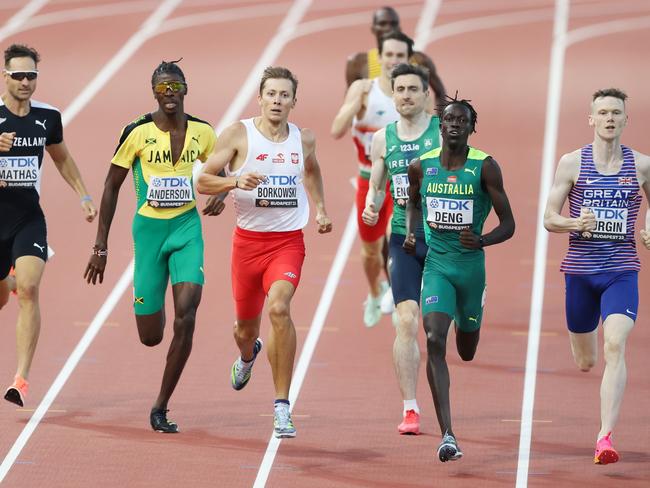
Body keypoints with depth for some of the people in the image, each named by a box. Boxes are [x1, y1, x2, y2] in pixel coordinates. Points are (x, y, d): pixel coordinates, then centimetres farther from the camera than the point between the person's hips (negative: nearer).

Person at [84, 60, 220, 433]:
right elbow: (112, 186, -1)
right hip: (149, 230, -1)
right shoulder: (138, 133, -8)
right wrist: (101, 246, -2)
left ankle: (161, 407, -6)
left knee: (186, 313, -19)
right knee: (150, 337, 2)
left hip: (188, 227, 1)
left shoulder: (202, 132, 0)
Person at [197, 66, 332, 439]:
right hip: (248, 240, 0)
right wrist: (235, 181, -23)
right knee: (246, 323, 15)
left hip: (289, 241, 0)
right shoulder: (238, 135, -6)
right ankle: (248, 354, 58)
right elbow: (203, 182, -5)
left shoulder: (304, 139, 3)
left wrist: (320, 208, 17)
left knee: (279, 307, -27)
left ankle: (282, 405, -22)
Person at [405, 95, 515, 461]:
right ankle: (447, 435, -21)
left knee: (467, 352, 16)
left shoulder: (485, 167, -10)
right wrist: (411, 233, 2)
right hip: (436, 263, 1)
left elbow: (508, 225, -7)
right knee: (434, 341, -20)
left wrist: (481, 241, -26)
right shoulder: (421, 167, -1)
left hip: (471, 264, 0)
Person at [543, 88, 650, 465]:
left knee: (615, 348, -21)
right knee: (585, 362, 12)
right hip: (580, 270, 1)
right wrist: (575, 223, -19)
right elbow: (549, 218, 2)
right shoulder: (572, 163, 0)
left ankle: (606, 437, -25)